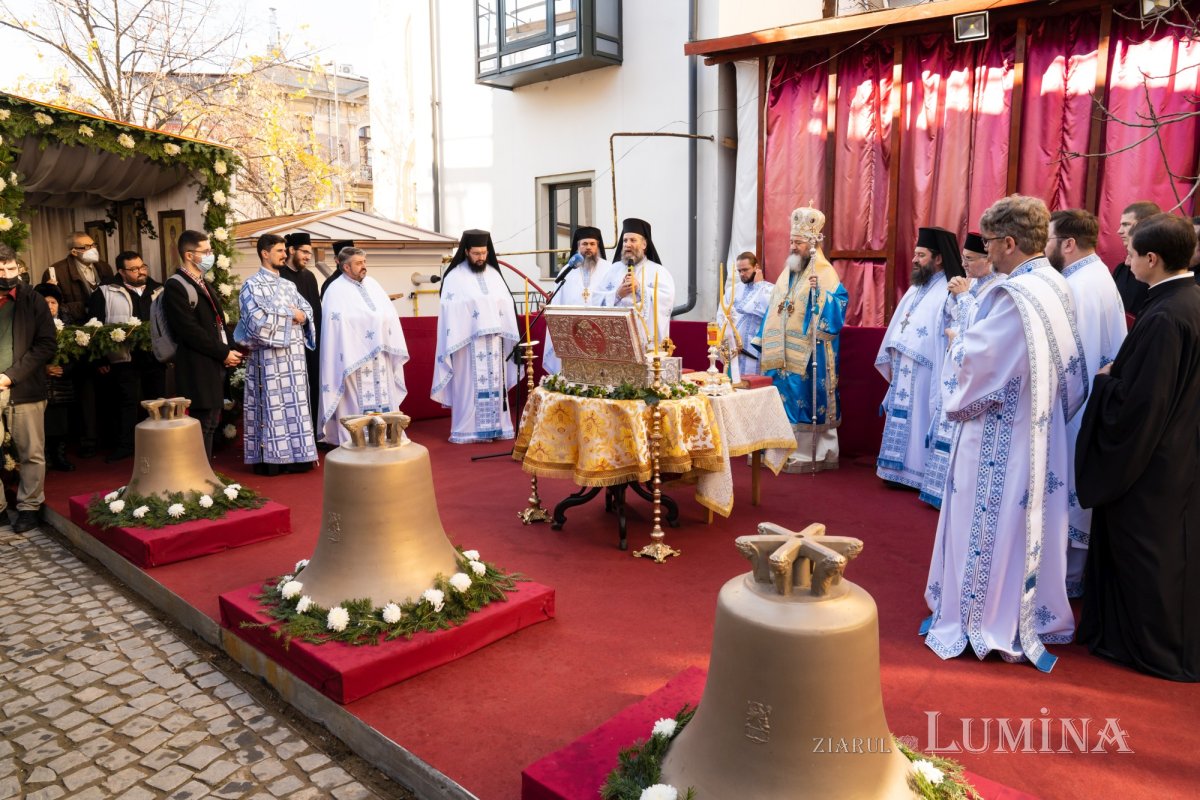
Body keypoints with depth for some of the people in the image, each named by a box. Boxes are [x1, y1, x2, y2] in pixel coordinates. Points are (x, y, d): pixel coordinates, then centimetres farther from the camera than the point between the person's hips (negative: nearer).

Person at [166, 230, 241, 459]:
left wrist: (228, 350, 4)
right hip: (197, 369, -9)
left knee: (210, 426, 14)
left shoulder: (204, 284, 19)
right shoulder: (176, 286, -10)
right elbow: (190, 331, -18)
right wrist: (223, 353, -14)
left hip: (215, 365, 9)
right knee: (200, 427, -6)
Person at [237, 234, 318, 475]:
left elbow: (307, 310, 13)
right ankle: (268, 458, 2)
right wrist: (290, 315, -9)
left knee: (294, 404, 5)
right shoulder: (252, 285, -3)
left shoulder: (289, 285, 18)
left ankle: (294, 455, 10)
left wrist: (302, 316, -10)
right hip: (268, 355, -6)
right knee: (271, 405, -4)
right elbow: (257, 321, -15)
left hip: (294, 353, 6)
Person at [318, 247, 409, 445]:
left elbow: (389, 314, 12)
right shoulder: (336, 290, -5)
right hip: (355, 355, -6)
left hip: (380, 352, 6)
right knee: (358, 401, -3)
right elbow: (338, 324, -17)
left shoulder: (372, 284, 14)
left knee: (383, 397, 8)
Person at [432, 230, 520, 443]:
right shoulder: (455, 277, -1)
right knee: (469, 385, -3)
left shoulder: (493, 274, 13)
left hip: (494, 339, 5)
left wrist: (509, 335, 6)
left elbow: (507, 305, 12)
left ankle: (495, 426, 14)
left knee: (494, 384, 6)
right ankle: (467, 430, 3)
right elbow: (450, 311, -6)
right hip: (468, 341, -4)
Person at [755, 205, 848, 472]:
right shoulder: (789, 272, 16)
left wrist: (819, 292, -31)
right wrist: (767, 341, 16)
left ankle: (808, 455, 4)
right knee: (785, 399, 10)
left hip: (808, 353, -7)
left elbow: (840, 301, -17)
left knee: (807, 401, -4)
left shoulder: (825, 273, -6)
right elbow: (775, 309, 19)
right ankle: (785, 450, 19)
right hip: (784, 351, 7)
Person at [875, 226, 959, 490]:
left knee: (921, 421, -1)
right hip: (903, 371, 8)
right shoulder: (915, 289, 15)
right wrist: (891, 361, 15)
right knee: (903, 420, 12)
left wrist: (943, 377, -21)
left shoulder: (948, 292, -13)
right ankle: (902, 470, 21)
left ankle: (923, 473, 9)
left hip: (926, 373, -8)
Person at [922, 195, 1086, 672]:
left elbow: (978, 361, -21)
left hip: (1001, 438, -9)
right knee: (1031, 522, 18)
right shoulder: (1056, 285, 6)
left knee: (991, 526, 4)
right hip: (1040, 431, 9)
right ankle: (1033, 614, 32)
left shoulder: (1016, 295, -23)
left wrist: (959, 342, 0)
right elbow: (1067, 367, 12)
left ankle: (980, 623, 17)